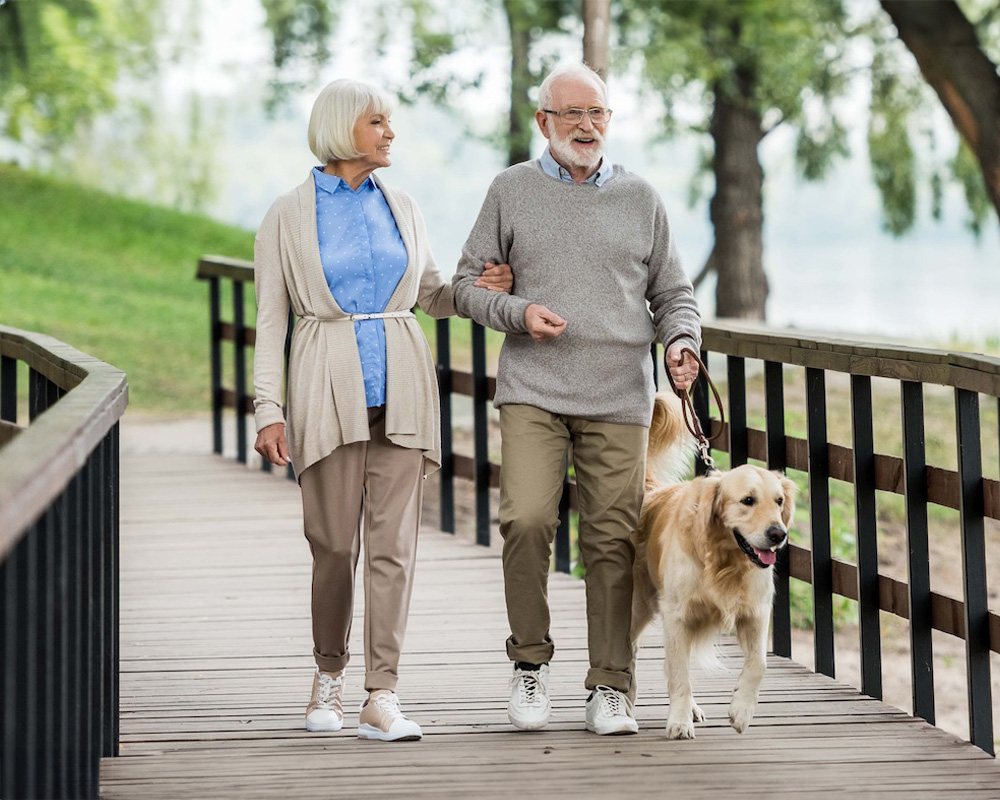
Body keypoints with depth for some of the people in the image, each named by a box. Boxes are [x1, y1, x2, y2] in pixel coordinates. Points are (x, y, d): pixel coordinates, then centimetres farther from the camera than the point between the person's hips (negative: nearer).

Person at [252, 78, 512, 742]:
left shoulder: (400, 208, 12)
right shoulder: (289, 215, 2)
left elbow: (429, 293, 22)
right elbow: (271, 318, 1)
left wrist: (479, 288, 1)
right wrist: (269, 409, -7)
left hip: (401, 385, 3)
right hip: (329, 387, -2)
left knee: (393, 542, -5)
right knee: (335, 543, 0)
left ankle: (382, 700, -7)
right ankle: (330, 675, 23)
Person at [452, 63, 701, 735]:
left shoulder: (641, 198, 12)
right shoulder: (512, 191, 8)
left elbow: (673, 293, 16)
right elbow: (468, 283, 10)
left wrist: (682, 341, -4)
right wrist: (519, 312, -9)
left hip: (618, 399, 1)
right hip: (533, 390, -1)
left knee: (613, 540, -2)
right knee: (527, 520, -16)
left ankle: (612, 688, 6)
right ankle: (530, 660, 3)